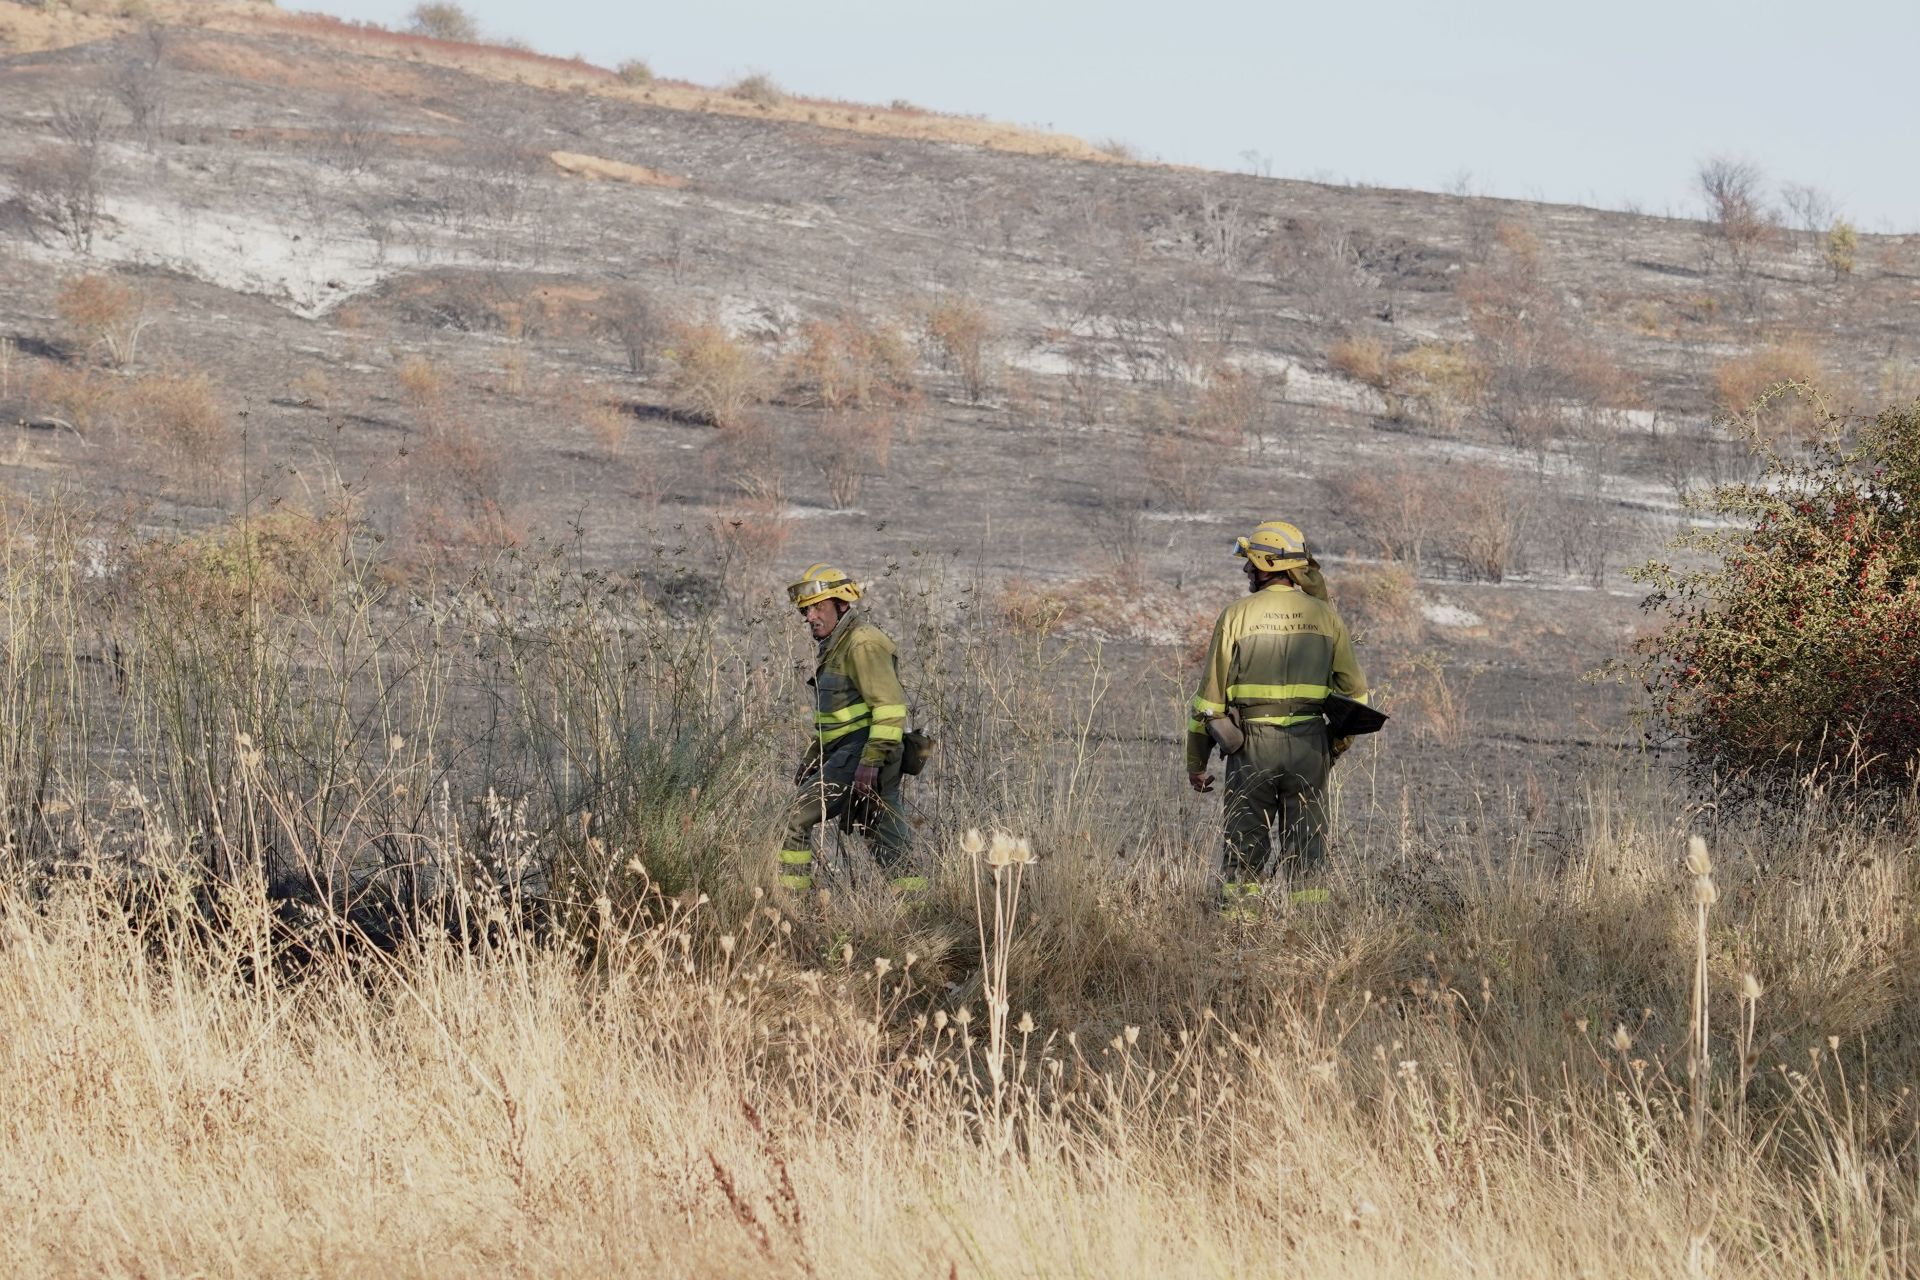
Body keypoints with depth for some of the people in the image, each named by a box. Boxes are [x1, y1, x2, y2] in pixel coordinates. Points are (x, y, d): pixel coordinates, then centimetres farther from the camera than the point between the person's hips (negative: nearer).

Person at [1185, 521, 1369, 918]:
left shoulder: (1237, 615, -2)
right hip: (1309, 746, 2)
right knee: (1306, 852, 7)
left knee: (1245, 846, 3)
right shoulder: (1325, 616, 6)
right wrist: (1338, 746, 22)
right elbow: (1354, 691, 9)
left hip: (1252, 745, -2)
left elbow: (1211, 695, -1)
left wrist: (1196, 761, 6)